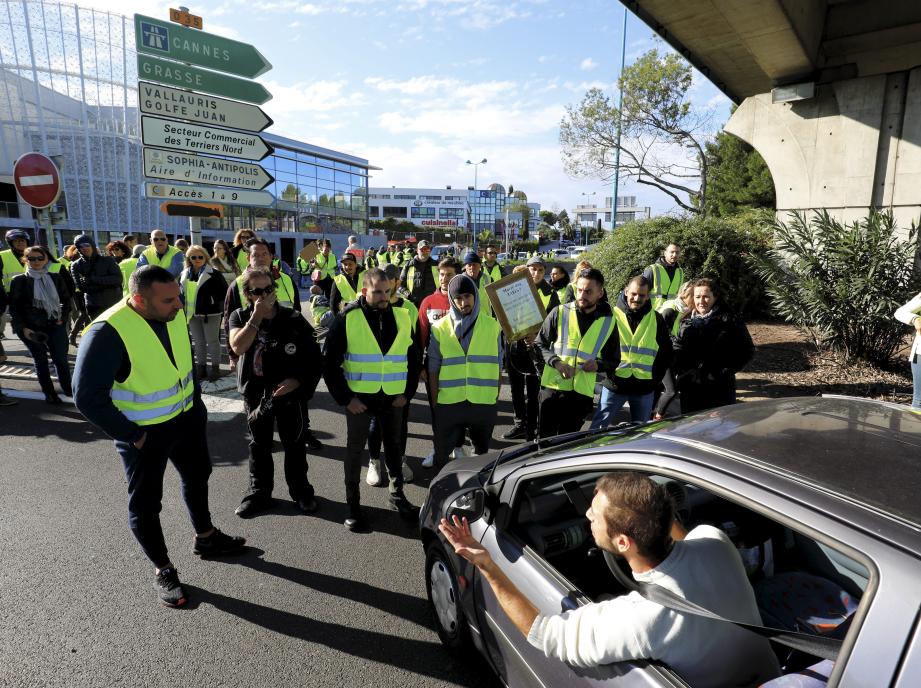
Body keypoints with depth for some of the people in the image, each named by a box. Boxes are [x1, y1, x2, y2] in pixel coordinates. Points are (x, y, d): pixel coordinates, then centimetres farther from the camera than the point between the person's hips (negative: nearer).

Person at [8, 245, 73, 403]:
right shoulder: (19, 280, -3)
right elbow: (14, 307, -1)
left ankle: (68, 389, 17)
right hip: (31, 328, -1)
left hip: (55, 325, 1)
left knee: (61, 359, 1)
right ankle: (49, 393, 16)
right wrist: (23, 328, -9)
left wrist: (63, 318, 1)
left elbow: (66, 299, 12)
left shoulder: (56, 277, 3)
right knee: (41, 360, 8)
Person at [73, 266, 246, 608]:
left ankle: (206, 538, 48)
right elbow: (88, 396, -24)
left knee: (197, 477, 24)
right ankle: (163, 570, 30)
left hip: (186, 418, 7)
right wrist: (130, 436, -20)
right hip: (144, 433, -7)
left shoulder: (174, 315, -9)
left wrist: (195, 400, 8)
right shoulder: (108, 333, -28)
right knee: (145, 504, 9)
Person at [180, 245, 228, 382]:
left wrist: (216, 303, -10)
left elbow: (224, 291, -10)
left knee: (212, 341, 2)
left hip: (210, 313, -6)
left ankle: (215, 368, 12)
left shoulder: (213, 273, -9)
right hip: (192, 313, 6)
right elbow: (180, 292, 18)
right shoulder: (184, 274, 8)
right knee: (198, 342, 13)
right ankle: (201, 368, 23)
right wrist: (183, 307, 11)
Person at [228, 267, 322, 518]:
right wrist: (257, 315, -25)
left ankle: (300, 490, 30)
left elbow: (313, 356, -5)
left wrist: (298, 380, -16)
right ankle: (259, 492, 34)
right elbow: (238, 347, -22)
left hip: (290, 393, -2)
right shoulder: (240, 317, -3)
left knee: (294, 444, 11)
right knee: (259, 445, 16)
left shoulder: (293, 319, -9)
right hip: (255, 393, 2)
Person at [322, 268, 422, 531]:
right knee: (355, 449, 8)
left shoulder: (402, 317, 0)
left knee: (394, 446, 16)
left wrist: (408, 392, 1)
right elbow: (330, 363, -8)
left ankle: (397, 495, 33)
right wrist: (345, 398, -11)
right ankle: (353, 504, 22)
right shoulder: (347, 319, -10)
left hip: (393, 398, 3)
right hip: (359, 398, -3)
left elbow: (414, 358, 8)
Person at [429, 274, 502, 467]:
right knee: (442, 454, 10)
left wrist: (497, 396, 6)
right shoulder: (440, 328, 0)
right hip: (448, 403, 0)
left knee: (482, 452, 17)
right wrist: (435, 402, 3)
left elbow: (497, 365, 6)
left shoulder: (492, 326, 1)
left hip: (484, 402, 1)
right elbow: (433, 369, 3)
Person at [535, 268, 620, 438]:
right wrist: (555, 362, -15)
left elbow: (614, 360, 14)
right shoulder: (560, 312, 0)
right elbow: (540, 344, 3)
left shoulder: (608, 322, 6)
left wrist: (598, 365, -8)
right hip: (553, 387, -1)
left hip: (582, 393, 2)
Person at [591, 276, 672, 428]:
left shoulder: (657, 320, 4)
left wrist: (656, 378, 5)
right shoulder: (612, 315, -2)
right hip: (614, 385, -2)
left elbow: (667, 353, 12)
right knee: (598, 428, 1)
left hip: (645, 388, 2)